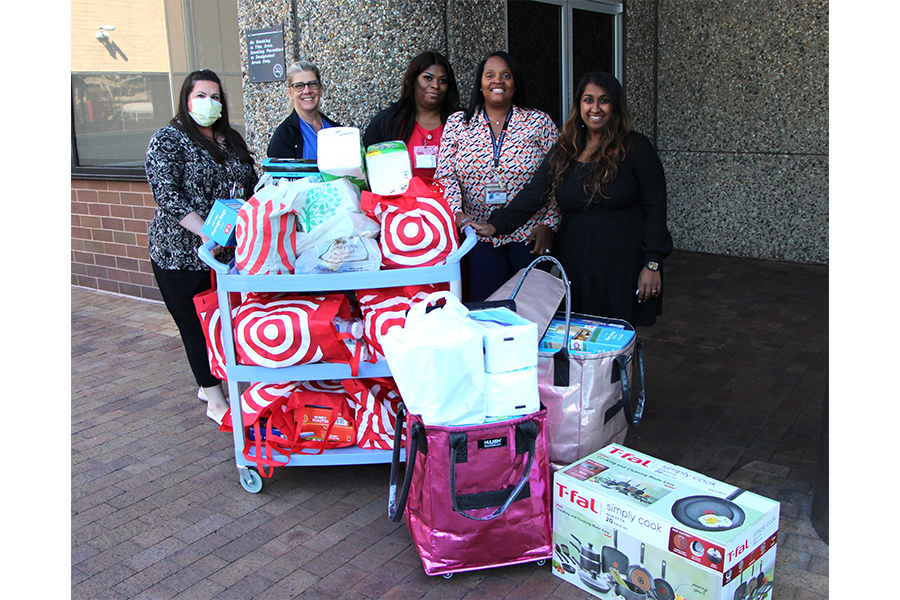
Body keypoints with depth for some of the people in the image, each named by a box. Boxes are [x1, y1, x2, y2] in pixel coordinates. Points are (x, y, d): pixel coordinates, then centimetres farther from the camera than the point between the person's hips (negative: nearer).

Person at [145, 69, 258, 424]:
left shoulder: (231, 139, 14)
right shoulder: (167, 140, -6)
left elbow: (251, 187, 20)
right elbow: (167, 194, -16)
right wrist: (205, 233, -25)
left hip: (229, 251, 6)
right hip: (182, 253, -6)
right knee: (197, 326, 2)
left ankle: (208, 384, 31)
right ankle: (216, 401, 12)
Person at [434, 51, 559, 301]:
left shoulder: (539, 122, 4)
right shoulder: (457, 123, 6)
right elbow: (444, 176, 3)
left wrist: (548, 224, -5)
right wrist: (457, 214, -13)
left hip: (529, 234, 0)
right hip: (479, 234, 0)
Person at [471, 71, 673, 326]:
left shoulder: (636, 147, -1)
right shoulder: (564, 151, 9)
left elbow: (654, 207, -3)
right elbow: (533, 195, 1)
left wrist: (652, 264, -8)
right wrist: (496, 225, -13)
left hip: (624, 271, -3)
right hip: (575, 271, 3)